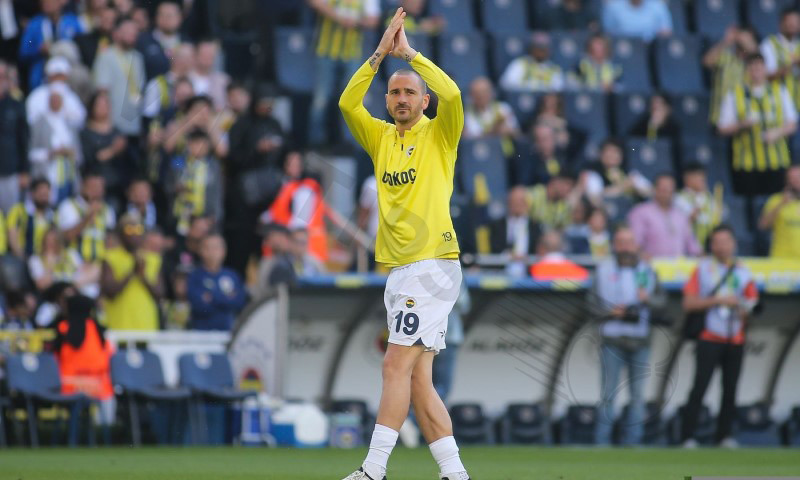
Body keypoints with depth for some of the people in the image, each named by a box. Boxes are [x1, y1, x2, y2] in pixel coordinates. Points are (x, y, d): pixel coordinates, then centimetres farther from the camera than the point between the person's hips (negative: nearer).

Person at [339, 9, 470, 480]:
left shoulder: (439, 134, 1)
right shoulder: (381, 137, 16)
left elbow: (452, 93, -17)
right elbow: (348, 103, 4)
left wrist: (410, 52, -8)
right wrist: (380, 53, -1)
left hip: (433, 264, -7)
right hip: (399, 273, 7)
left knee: (398, 366, -13)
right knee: (418, 380, 4)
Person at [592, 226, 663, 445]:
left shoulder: (647, 271, 12)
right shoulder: (604, 269, 7)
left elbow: (661, 300, 8)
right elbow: (593, 301, 4)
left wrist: (648, 298, -12)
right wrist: (611, 310, -13)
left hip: (640, 339, 2)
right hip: (612, 340, -2)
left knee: (638, 394, 2)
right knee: (608, 393, -4)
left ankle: (632, 441, 7)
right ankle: (602, 441, 0)